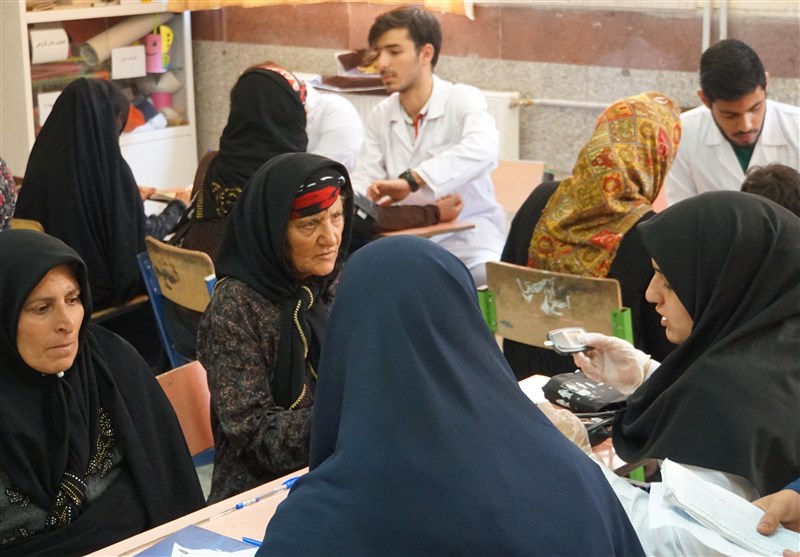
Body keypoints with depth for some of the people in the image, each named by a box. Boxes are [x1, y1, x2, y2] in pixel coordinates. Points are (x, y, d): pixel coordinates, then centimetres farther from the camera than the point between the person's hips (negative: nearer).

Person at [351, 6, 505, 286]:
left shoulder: (463, 99, -10)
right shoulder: (379, 116, 8)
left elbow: (482, 148, -31)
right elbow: (364, 179, 2)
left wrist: (410, 181, -42)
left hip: (469, 244, -4)